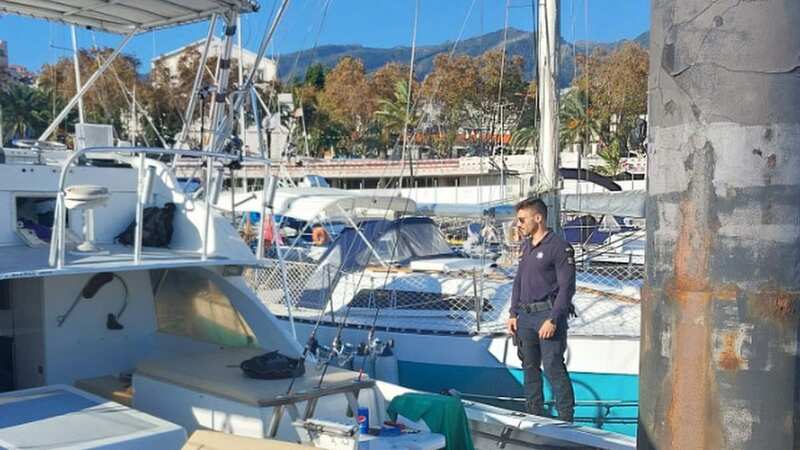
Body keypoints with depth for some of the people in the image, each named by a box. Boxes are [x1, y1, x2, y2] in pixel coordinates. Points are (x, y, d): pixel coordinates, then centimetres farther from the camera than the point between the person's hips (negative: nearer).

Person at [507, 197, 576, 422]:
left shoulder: (559, 247, -10)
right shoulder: (526, 246, 15)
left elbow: (566, 287, -13)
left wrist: (553, 319, -18)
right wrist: (513, 313, 13)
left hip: (547, 314, -8)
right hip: (525, 316, 8)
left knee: (553, 367, -8)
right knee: (530, 367, 13)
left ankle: (566, 417, 2)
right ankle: (534, 414, 23)